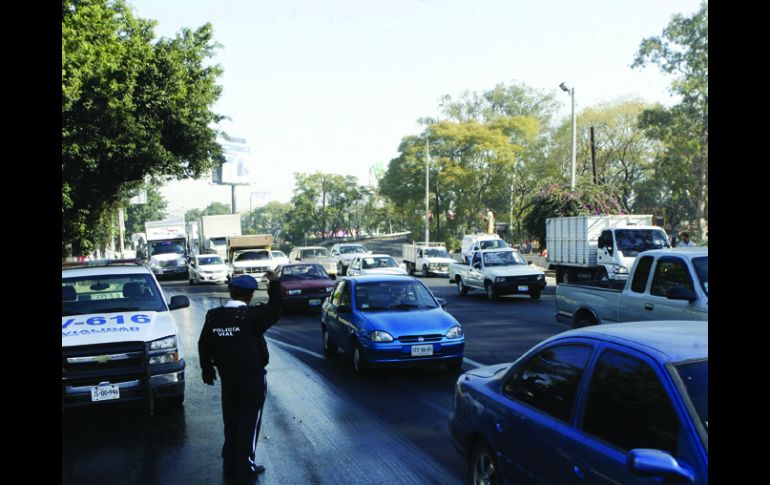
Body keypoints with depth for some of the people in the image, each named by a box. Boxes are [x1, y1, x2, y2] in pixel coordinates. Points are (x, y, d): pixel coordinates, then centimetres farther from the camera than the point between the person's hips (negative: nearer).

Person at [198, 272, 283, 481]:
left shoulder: (213, 316, -3)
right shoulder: (252, 315, -18)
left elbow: (203, 345, 5)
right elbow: (274, 310, -4)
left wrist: (207, 369, 17)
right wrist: (274, 284, 3)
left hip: (227, 377, 5)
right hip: (253, 377, -5)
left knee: (231, 421, 18)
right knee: (249, 422, 5)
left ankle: (230, 463, 27)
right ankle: (244, 467, 10)